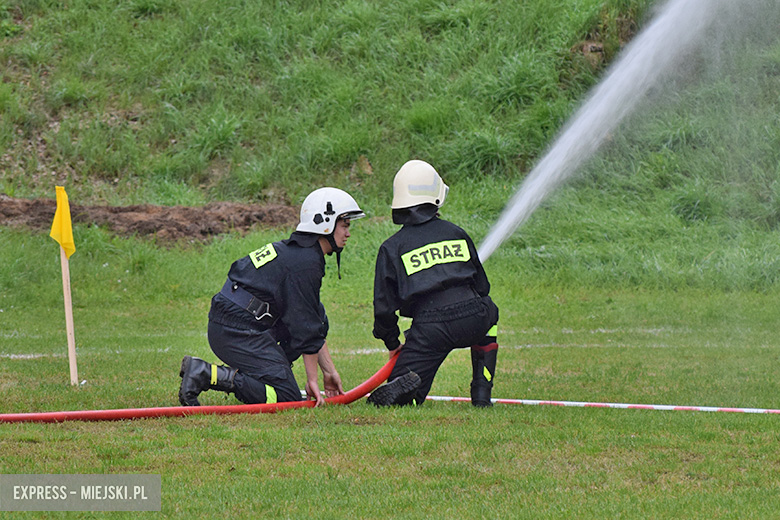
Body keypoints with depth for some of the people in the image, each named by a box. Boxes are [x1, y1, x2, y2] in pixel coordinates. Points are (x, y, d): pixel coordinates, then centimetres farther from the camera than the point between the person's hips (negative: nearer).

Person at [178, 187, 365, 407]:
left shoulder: (294, 251, 20)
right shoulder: (306, 263, -12)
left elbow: (314, 322, 22)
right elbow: (307, 329, -11)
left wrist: (329, 371, 21)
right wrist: (312, 380, -5)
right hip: (239, 330, -10)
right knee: (287, 397, -14)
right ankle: (206, 374, -19)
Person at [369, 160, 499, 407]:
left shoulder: (392, 247, 7)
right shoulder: (456, 233, 15)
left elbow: (384, 306, 4)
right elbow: (482, 285, 21)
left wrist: (393, 344, 18)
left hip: (430, 329, -2)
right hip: (472, 320, 2)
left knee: (398, 396, 8)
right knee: (489, 312, 40)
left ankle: (406, 384, -31)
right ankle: (481, 393, 26)